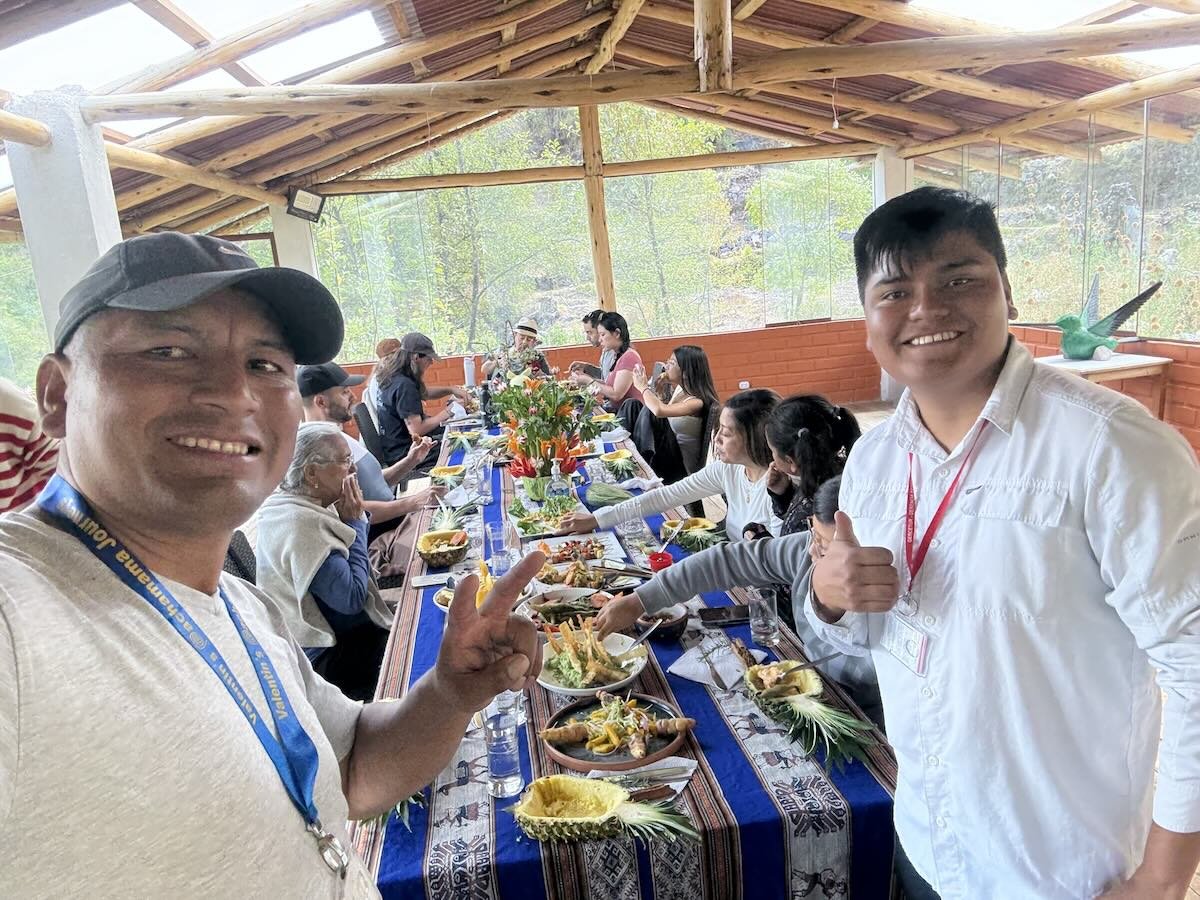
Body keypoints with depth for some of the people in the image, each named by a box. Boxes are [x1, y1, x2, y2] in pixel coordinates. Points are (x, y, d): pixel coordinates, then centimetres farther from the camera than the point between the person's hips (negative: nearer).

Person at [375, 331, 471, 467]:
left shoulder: (394, 376, 6)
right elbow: (416, 430, -27)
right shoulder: (404, 385, -24)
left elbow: (423, 393, 24)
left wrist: (451, 390, 9)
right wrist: (446, 413, -15)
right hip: (403, 454, -10)